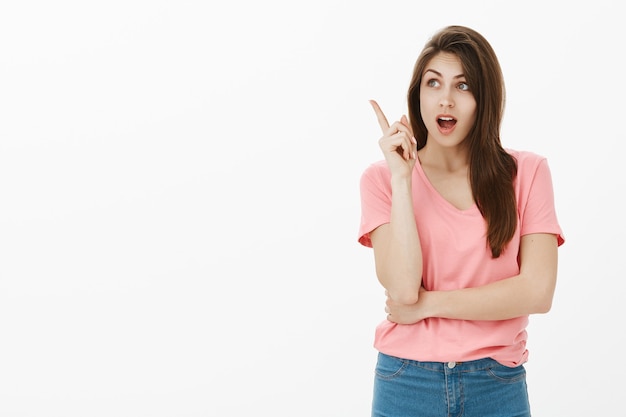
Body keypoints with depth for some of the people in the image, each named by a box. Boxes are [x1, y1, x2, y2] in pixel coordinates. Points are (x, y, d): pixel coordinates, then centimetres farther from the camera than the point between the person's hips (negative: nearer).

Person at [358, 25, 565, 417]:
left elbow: (537, 291, -11)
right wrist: (401, 177, -16)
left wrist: (428, 304, -11)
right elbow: (403, 288, -14)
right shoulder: (382, 177, -3)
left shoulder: (528, 172, -2)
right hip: (407, 383, 0)